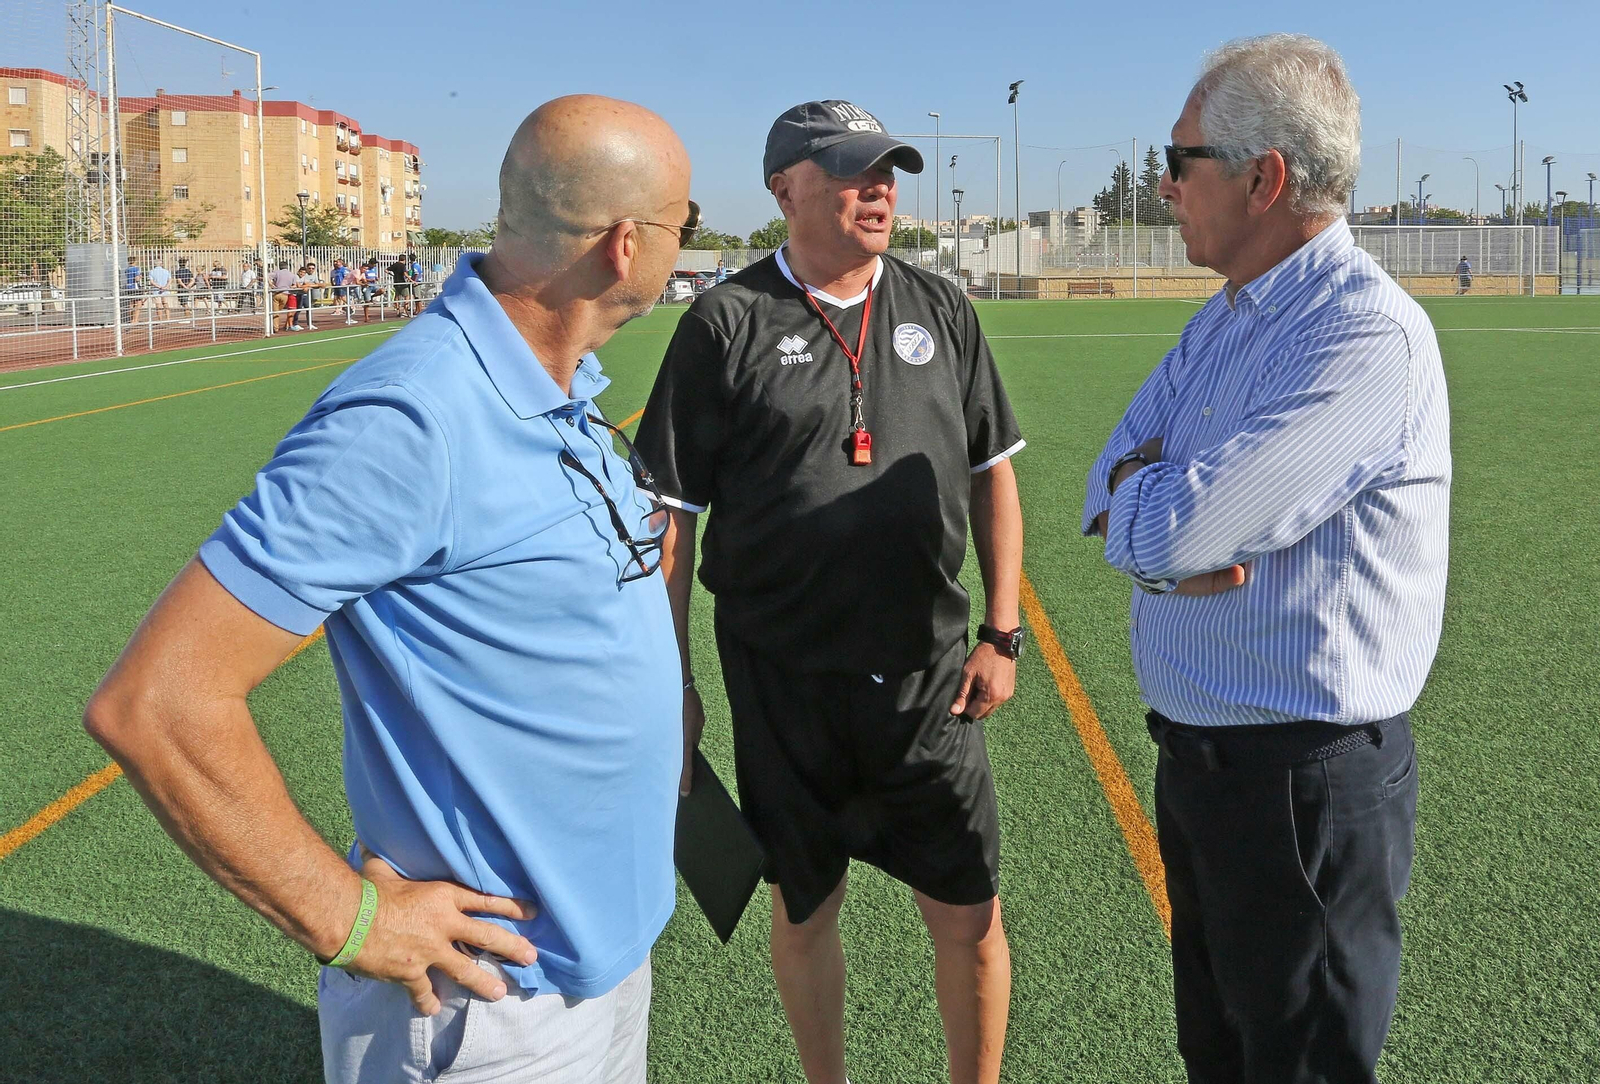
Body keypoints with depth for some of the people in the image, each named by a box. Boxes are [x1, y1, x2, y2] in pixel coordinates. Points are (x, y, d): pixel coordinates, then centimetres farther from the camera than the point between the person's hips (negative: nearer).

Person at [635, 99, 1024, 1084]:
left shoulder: (941, 311, 6)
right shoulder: (728, 323, -5)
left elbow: (993, 474, 11)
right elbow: (669, 512, -4)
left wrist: (1001, 633, 5)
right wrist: (672, 678, -5)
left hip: (928, 673, 2)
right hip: (783, 681, -2)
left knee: (970, 917, 7)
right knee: (804, 912, 13)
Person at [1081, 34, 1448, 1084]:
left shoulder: (1369, 332, -22)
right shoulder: (1220, 322, 9)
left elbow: (1170, 527, -28)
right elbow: (1113, 488, 6)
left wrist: (1143, 493, -5)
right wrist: (1173, 509, -17)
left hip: (1303, 779, -8)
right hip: (1194, 753, 8)